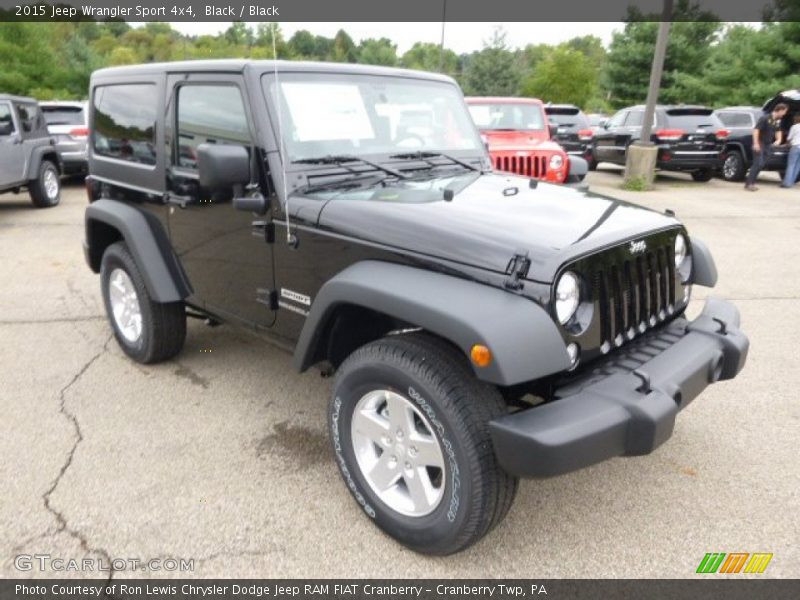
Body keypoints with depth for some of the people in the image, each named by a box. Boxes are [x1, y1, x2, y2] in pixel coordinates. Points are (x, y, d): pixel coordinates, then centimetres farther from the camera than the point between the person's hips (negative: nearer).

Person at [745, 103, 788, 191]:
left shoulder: (778, 121, 9)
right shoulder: (765, 118, -15)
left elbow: (778, 131, 21)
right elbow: (756, 130, -19)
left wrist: (778, 139, 2)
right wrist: (756, 143, -23)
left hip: (768, 145, 8)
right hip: (760, 144, -8)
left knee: (762, 165, 5)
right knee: (758, 164, -14)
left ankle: (752, 183, 10)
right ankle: (748, 184, -11)